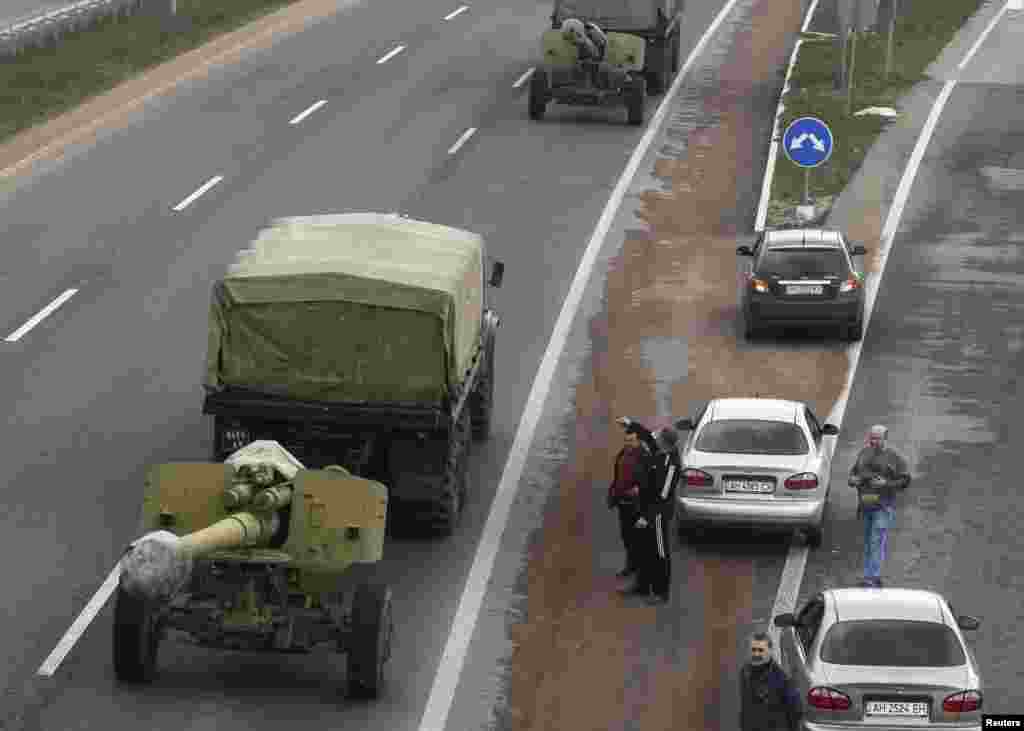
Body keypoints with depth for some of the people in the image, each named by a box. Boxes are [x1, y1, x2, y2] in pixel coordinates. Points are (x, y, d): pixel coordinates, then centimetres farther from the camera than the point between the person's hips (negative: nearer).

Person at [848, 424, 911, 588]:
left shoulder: (893, 457, -5)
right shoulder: (864, 453, 11)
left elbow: (905, 480, -6)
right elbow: (854, 471, 22)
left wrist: (886, 484, -19)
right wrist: (853, 479, -1)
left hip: (883, 506, -6)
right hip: (865, 504, 6)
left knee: (877, 542, -12)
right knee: (868, 542, 13)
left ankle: (872, 578, -15)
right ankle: (871, 576, 23)